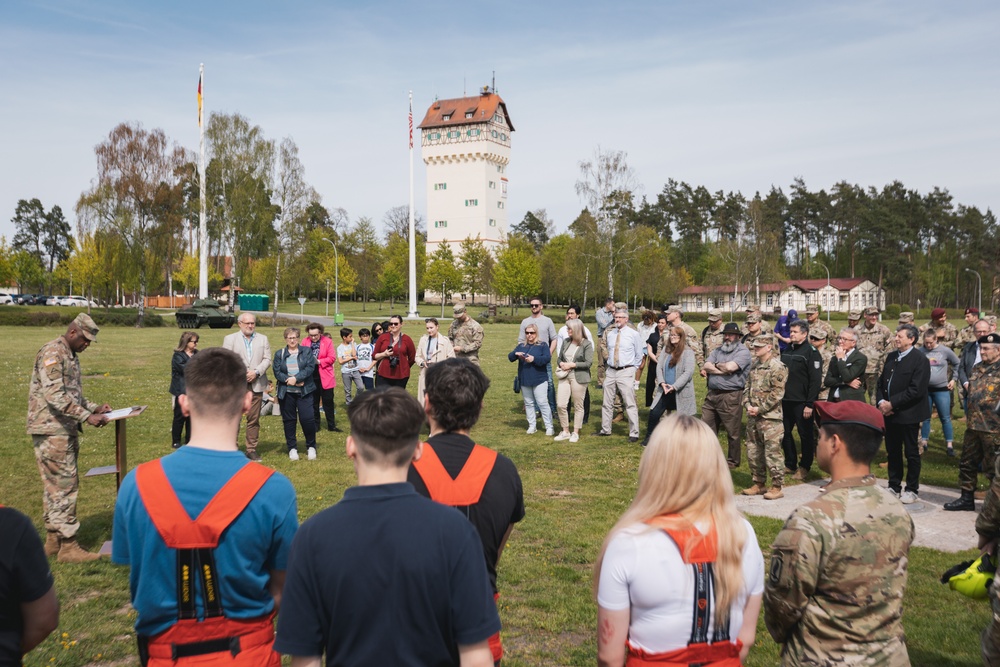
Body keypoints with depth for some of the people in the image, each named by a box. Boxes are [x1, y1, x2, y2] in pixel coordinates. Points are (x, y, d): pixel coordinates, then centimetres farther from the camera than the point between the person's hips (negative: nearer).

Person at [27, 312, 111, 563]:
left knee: (56, 485, 14)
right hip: (51, 430, -10)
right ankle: (68, 546, -2)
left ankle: (53, 539, 23)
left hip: (66, 429, 10)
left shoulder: (71, 356, 16)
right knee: (64, 485, -7)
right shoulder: (52, 353, -15)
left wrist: (95, 407, 9)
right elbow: (55, 396, -24)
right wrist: (87, 417, -26)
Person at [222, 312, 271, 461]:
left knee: (254, 419, 4)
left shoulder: (263, 339, 12)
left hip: (256, 384, 2)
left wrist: (256, 372, -11)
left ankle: (251, 450, 11)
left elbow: (267, 359, 4)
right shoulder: (230, 339, 7)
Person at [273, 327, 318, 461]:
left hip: (304, 391, -2)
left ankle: (311, 447, 9)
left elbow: (310, 368, -8)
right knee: (288, 420, 6)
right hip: (286, 393, 2)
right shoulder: (279, 354, 9)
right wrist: (289, 380, -15)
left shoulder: (306, 351, 6)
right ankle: (292, 448, 18)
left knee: (307, 419, -8)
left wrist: (296, 378, -18)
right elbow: (277, 372, -1)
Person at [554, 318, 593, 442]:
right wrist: (561, 364, -6)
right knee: (561, 404, -2)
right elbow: (559, 358, 17)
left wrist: (572, 365, -15)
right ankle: (565, 431, 14)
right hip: (565, 376, 5)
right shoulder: (565, 341, 10)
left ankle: (576, 433, 17)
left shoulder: (587, 344, -6)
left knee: (578, 406, 5)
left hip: (579, 377, -5)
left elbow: (589, 363, -12)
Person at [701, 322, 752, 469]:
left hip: (731, 397, -6)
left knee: (732, 433, 4)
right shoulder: (718, 350, 15)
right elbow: (706, 367, 2)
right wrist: (723, 369, -10)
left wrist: (716, 365, -3)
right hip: (712, 395, 7)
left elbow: (730, 366, -22)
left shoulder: (743, 351, -6)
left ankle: (733, 461, 19)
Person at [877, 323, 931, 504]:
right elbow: (881, 381, 12)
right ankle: (894, 487, 24)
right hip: (889, 413, 6)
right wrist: (880, 402, -5)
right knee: (892, 452, 13)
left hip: (908, 414, -6)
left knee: (911, 453, 6)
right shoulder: (891, 357, 10)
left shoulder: (920, 360, -12)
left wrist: (892, 404, -18)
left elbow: (916, 390, -19)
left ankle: (912, 489, 18)